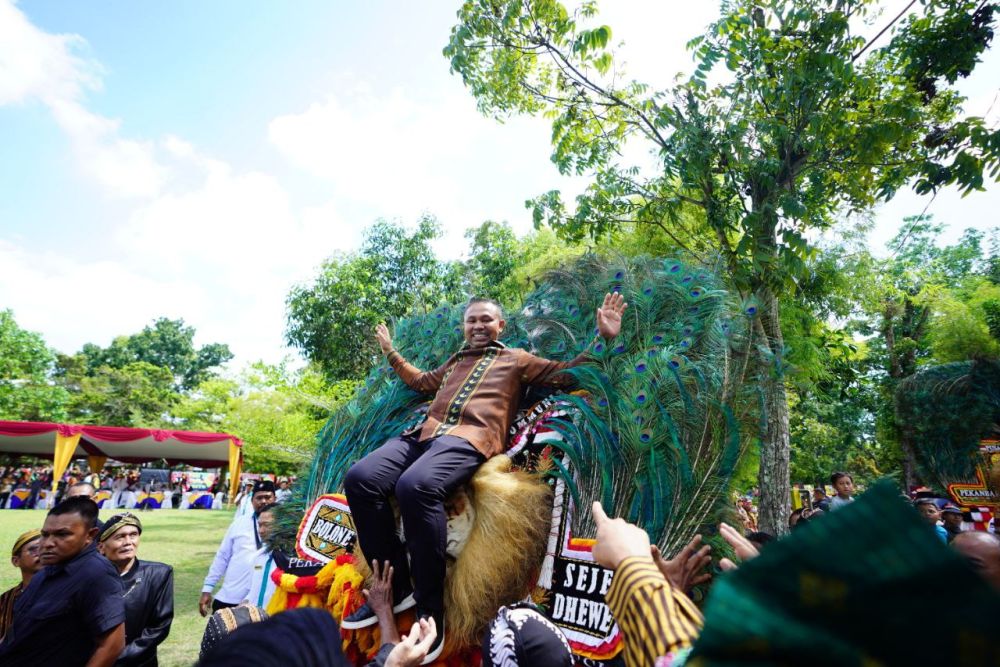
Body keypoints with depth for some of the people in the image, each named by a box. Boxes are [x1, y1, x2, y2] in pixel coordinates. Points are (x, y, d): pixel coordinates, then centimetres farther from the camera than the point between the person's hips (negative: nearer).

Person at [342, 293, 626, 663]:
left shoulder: (516, 359, 19)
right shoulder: (454, 361, 34)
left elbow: (567, 372, 15)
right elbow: (422, 382, 48)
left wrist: (605, 338, 5)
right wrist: (391, 352, 50)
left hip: (468, 439, -6)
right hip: (424, 433, 7)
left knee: (415, 486, -36)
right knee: (360, 479, -18)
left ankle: (430, 610, -19)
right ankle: (396, 588, -5)